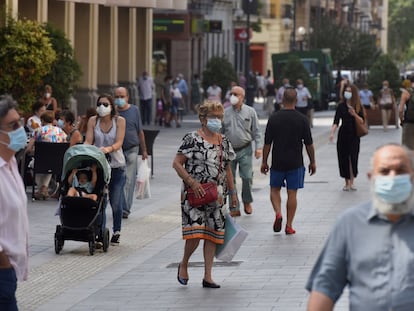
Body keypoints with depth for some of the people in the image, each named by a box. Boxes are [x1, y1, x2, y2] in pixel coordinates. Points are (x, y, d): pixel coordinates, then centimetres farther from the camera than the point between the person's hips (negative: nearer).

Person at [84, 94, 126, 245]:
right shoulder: (93, 121, 2)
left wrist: (108, 149, -33)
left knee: (116, 201, 2)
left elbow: (119, 142, -13)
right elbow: (88, 140, -4)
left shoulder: (119, 121, -3)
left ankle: (116, 232, 21)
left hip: (116, 165, -1)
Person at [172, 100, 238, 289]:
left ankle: (208, 276, 9)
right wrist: (192, 182, -19)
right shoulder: (192, 139, -8)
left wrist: (232, 192, 17)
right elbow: (177, 163, -10)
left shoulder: (224, 142, 12)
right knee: (195, 231, -14)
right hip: (194, 194, -6)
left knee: (213, 233, 4)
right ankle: (184, 264, 13)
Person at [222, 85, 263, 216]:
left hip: (245, 150, -2)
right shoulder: (225, 113, 6)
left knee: (247, 177, -8)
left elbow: (256, 131, 6)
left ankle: (247, 202, 18)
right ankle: (234, 208, 8)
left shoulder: (250, 112, 3)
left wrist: (258, 147, -4)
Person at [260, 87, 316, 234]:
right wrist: (312, 162, 10)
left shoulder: (274, 119, -5)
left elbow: (267, 143, -2)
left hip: (277, 162, 0)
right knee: (292, 193, 5)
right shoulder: (302, 119, -5)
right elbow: (309, 144, -1)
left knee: (275, 189, 16)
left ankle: (278, 213, -8)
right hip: (295, 162, 0)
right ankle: (289, 226, 5)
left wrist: (264, 162, 8)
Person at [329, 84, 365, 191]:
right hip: (343, 134, 0)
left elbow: (362, 121, -2)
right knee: (343, 158, 1)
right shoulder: (341, 106, -2)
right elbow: (336, 121, -9)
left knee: (353, 158, -6)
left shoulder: (358, 106, 0)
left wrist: (354, 115, -20)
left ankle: (351, 182, 2)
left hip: (354, 135, 0)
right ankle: (347, 183, 12)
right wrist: (332, 132, -23)